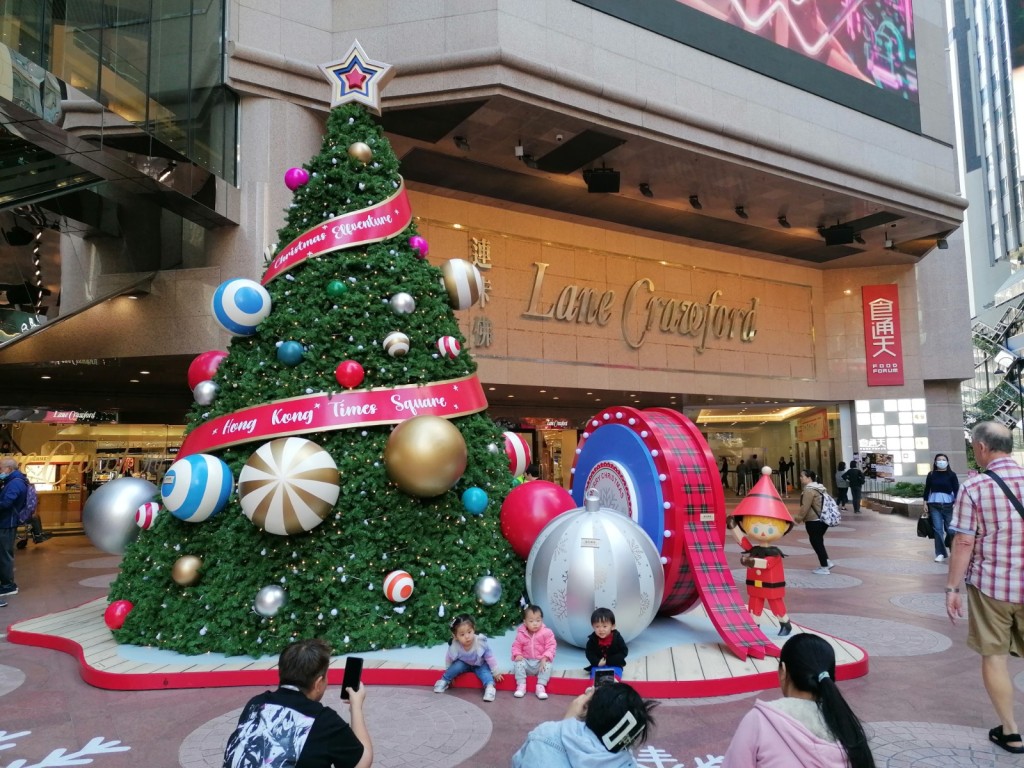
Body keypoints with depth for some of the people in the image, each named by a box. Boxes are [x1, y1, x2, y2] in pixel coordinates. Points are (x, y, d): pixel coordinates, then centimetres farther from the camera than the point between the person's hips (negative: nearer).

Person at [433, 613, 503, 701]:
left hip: (480, 665, -1)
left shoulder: (481, 643, -35)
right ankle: (444, 681, -7)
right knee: (457, 665, -26)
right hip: (464, 664, 1)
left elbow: (490, 658, -21)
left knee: (484, 671, -30)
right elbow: (449, 659, -10)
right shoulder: (454, 647, -32)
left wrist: (496, 673, -12)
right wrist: (449, 673, 2)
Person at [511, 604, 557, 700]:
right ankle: (521, 686, -18)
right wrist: (517, 655, -16)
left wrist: (545, 658, -25)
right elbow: (516, 646, 5)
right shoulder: (521, 634, -3)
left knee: (547, 666, -32)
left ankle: (541, 687, -24)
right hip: (526, 661, 2)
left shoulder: (547, 633, -9)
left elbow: (551, 646, -11)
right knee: (518, 664, -28)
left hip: (541, 662, -1)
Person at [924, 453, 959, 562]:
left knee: (950, 528, 1)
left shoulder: (951, 474, 1)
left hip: (948, 504, -1)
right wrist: (925, 503, 6)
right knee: (937, 529, 0)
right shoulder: (931, 474, 6)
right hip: (934, 505, 1)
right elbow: (927, 489, 10)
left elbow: (956, 489, -1)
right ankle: (940, 553, 6)